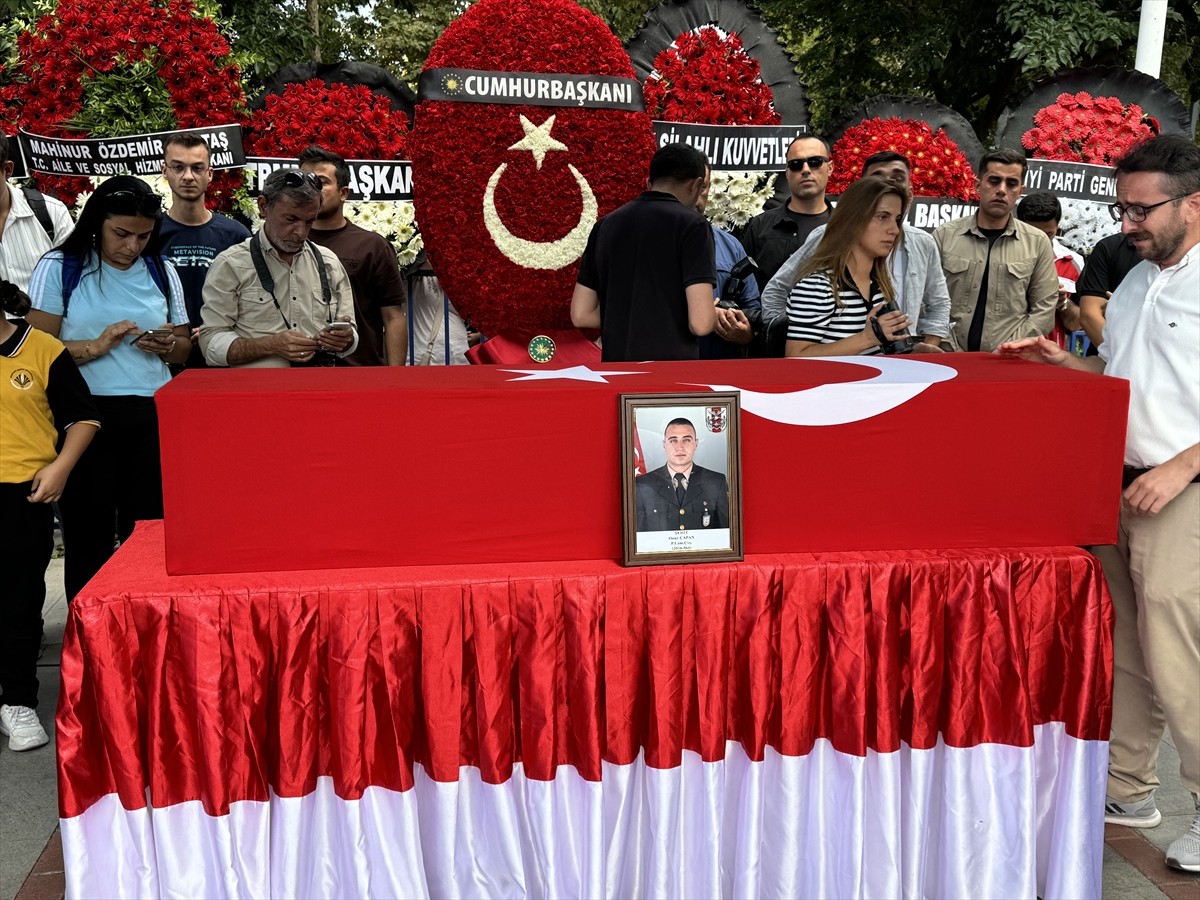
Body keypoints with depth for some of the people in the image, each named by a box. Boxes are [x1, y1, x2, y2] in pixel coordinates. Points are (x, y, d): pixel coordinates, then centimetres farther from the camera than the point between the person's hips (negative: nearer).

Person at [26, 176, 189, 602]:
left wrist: (168, 346, -5)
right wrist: (97, 347, -17)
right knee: (89, 540, 2)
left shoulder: (161, 271, 13)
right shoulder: (59, 268, 1)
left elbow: (184, 346, 17)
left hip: (153, 418, 3)